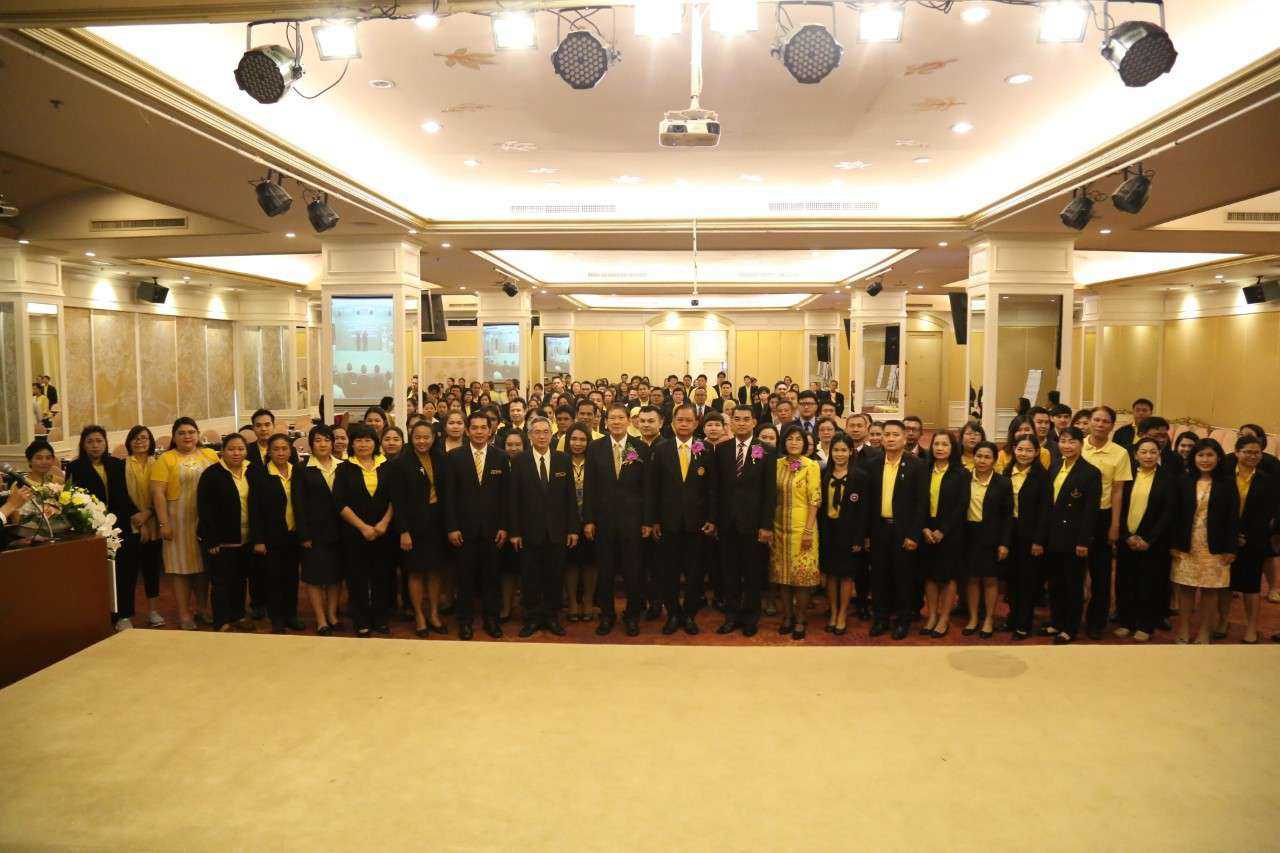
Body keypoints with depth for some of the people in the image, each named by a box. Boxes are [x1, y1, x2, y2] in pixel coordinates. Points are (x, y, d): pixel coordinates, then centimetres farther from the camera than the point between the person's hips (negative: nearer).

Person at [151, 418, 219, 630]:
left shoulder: (210, 455, 8)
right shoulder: (166, 459, -2)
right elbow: (158, 492, -7)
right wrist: (163, 523, -13)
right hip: (179, 522, -3)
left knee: (204, 568, 10)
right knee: (182, 568, 2)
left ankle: (201, 609, 24)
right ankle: (184, 614, 12)